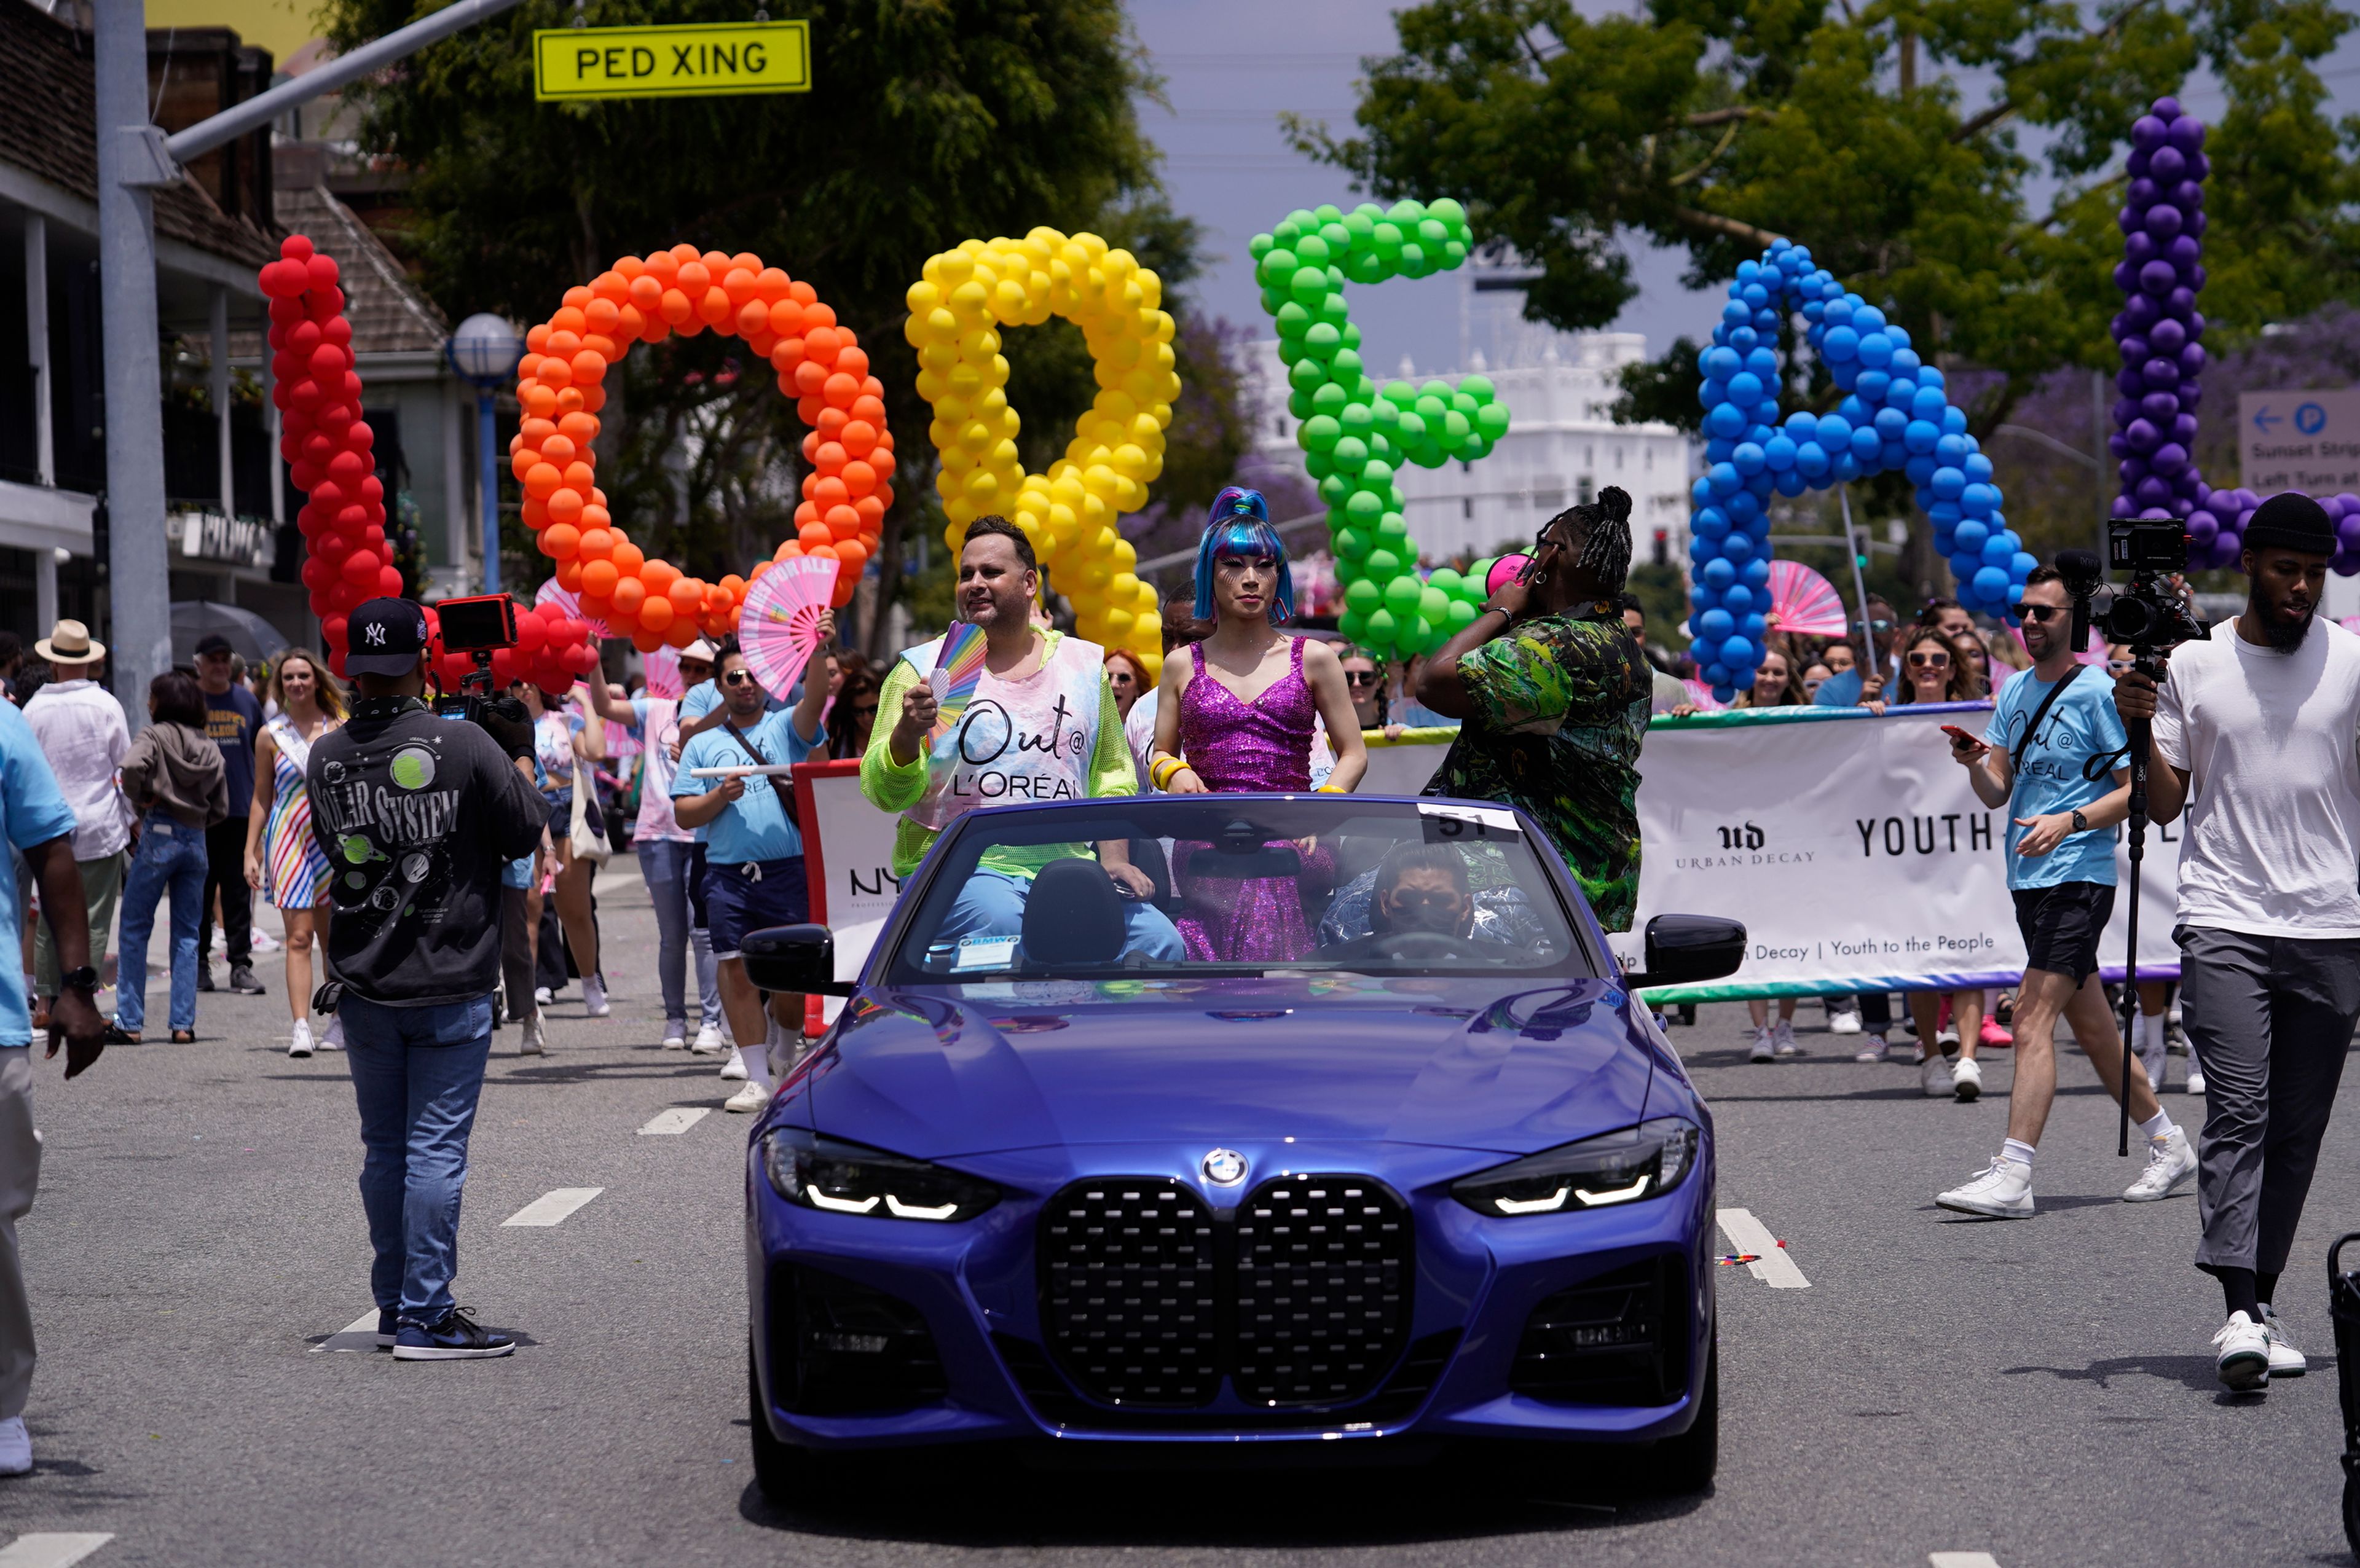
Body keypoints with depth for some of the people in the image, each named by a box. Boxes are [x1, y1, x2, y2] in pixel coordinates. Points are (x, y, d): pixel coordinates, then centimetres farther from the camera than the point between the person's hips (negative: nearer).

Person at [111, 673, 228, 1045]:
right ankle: (184, 1024, 7)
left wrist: (141, 799, -10)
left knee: (135, 929, 2)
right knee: (187, 933, 10)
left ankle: (129, 1022, 0)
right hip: (197, 839, 5)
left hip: (159, 835, -5)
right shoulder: (210, 747, 11)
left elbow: (132, 766, -26)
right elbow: (220, 809, 10)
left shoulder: (155, 736, -6)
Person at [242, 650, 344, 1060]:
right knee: (298, 937, -10)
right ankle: (301, 1028, -17)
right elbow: (261, 797, 9)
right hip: (288, 840, -1)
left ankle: (340, 1020, 22)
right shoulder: (271, 736, 5)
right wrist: (250, 852, 4)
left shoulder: (341, 730, 5)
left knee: (334, 937, 9)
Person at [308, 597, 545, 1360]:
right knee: (436, 1149, -2)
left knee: (384, 1148, 14)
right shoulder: (466, 745, -13)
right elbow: (527, 832, -4)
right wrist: (522, 755, 12)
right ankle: (425, 1318, -3)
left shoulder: (326, 756, -1)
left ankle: (395, 1304, 22)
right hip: (450, 984, -4)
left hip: (363, 983, 4)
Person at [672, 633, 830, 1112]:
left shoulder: (785, 728, 10)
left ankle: (786, 1049, 27)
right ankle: (757, 1077, 0)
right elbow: (684, 815, 11)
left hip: (788, 870, -1)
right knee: (737, 970, -5)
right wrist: (720, 798, -9)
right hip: (728, 875, 1)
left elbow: (814, 699, -12)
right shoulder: (702, 745, 14)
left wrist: (819, 649, -30)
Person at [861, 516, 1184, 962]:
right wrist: (906, 735, -23)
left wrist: (1114, 858, 7)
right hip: (956, 869, -3)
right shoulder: (924, 670, 5)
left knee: (1159, 941, -20)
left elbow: (1112, 775, 22)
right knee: (1000, 923, -37)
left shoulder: (1085, 665, 15)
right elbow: (884, 793, -2)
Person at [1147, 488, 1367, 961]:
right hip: (1206, 846, 0)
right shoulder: (1184, 667, 17)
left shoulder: (1312, 660, 14)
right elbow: (1161, 752, 23)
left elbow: (1353, 753, 14)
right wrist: (1175, 772, -1)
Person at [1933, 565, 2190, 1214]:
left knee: (2033, 1018, -17)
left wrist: (2070, 821, -22)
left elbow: (2136, 790, -9)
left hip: (2077, 879, -8)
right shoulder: (2014, 693, 15)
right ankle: (2168, 1146, 26)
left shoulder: (2097, 694, -7)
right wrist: (1974, 765, -7)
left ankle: (2013, 1176, -21)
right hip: (2029, 879, 8)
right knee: (2092, 1029, 13)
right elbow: (1996, 793, 14)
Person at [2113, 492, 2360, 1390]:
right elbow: (2166, 805, 8)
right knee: (2237, 1112, -14)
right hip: (2225, 921, -1)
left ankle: (2264, 1301, 14)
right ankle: (2239, 1313, -21)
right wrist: (2139, 726, -7)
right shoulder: (2193, 665, 6)